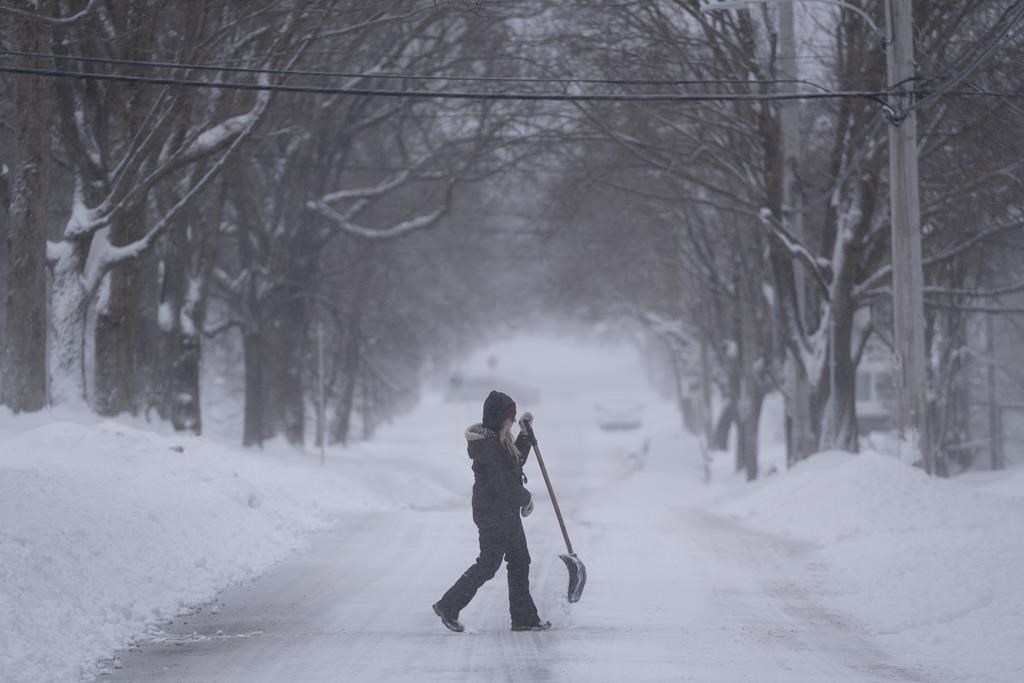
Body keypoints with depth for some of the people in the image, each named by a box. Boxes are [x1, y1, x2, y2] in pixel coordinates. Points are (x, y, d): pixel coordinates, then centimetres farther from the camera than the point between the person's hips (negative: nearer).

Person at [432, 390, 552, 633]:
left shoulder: (499, 440, 9)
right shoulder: (488, 445, -22)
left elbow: (516, 461, 26)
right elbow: (504, 486, -24)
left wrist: (525, 433, 16)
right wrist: (526, 498, -6)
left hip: (508, 512, 10)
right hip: (493, 514, -10)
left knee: (520, 561, 11)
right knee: (488, 564, -2)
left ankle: (524, 618, 15)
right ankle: (448, 606, 8)